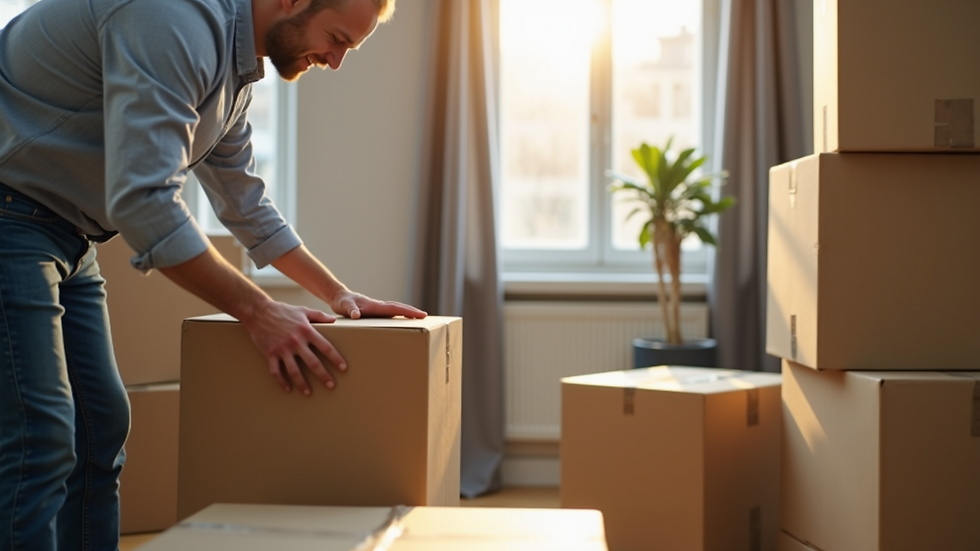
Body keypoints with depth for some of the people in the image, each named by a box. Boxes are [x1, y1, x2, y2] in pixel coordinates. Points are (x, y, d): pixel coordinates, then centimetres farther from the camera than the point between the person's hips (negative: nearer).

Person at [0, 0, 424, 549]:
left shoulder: (236, 70, 9)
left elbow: (245, 202, 20)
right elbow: (145, 200, -31)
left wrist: (338, 293, 17)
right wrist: (259, 312, -25)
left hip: (65, 233, 10)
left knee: (101, 424, 10)